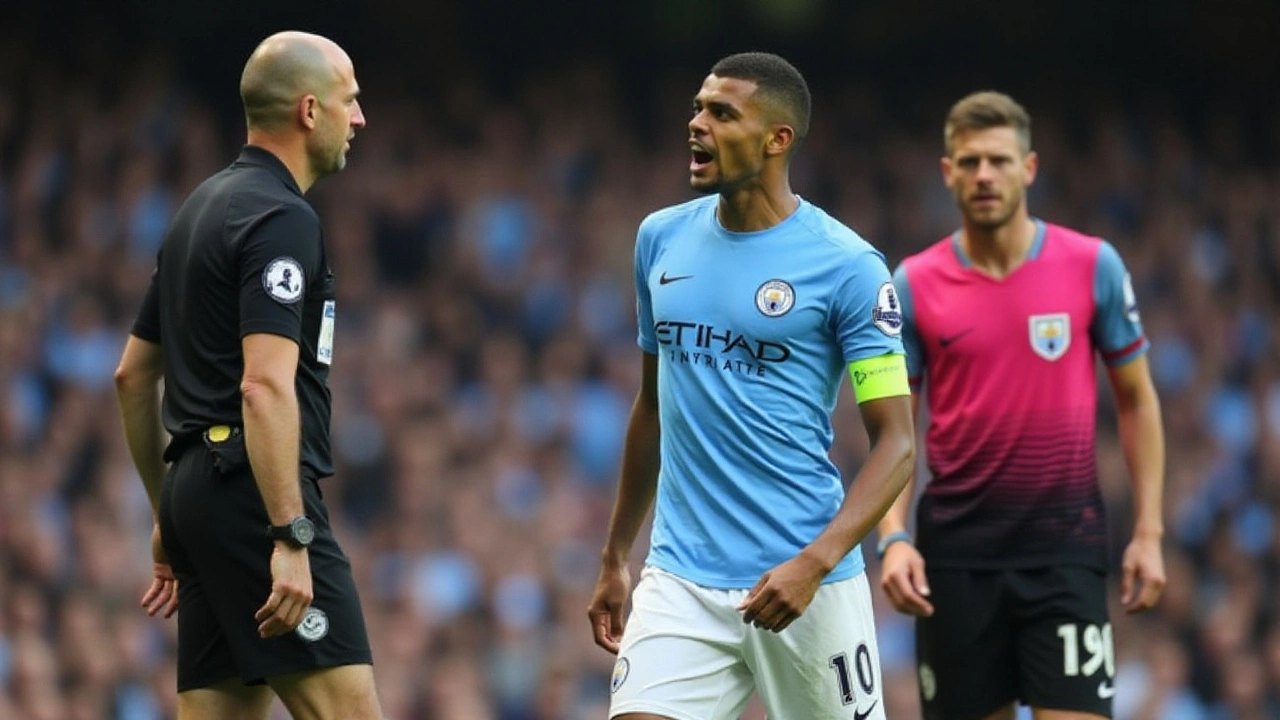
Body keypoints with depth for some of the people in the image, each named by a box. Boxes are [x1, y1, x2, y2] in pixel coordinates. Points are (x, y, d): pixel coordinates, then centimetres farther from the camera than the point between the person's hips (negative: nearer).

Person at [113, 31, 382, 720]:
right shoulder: (282, 218, -11)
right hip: (257, 497, -10)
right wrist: (291, 540, -24)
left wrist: (167, 514, 29)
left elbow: (133, 374, 24)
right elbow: (265, 385, -21)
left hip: (200, 490, 10)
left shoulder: (202, 209, 19)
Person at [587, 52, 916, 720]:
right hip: (680, 582, 4)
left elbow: (896, 441, -8)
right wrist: (615, 557, 20)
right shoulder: (660, 238, 8)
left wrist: (815, 563, -21)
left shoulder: (847, 265, -8)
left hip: (804, 586, -4)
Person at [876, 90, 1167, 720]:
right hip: (956, 551, 1)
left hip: (1065, 547, -1)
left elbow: (1136, 398, 7)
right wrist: (893, 537, -9)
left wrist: (1148, 532, 1)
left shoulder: (1093, 266, 0)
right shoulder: (914, 285, 1)